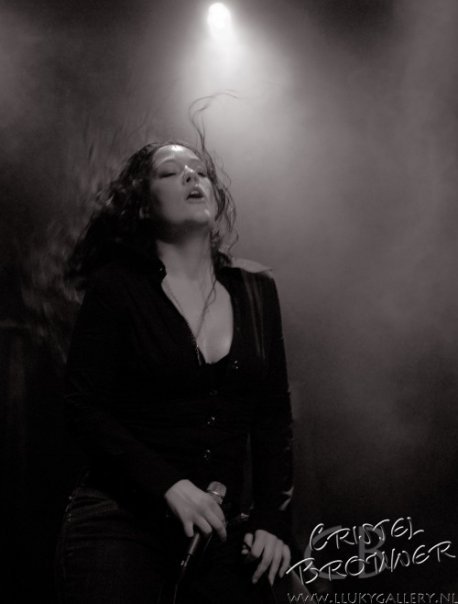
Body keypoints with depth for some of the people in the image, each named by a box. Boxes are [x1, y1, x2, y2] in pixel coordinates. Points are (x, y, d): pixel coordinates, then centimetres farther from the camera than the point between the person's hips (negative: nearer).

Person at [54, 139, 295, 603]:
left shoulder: (256, 289, 6)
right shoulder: (115, 287, -5)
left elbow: (273, 413, 8)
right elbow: (84, 408, -8)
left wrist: (272, 518, 1)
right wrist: (169, 484, -18)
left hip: (222, 527, 4)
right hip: (122, 523, -3)